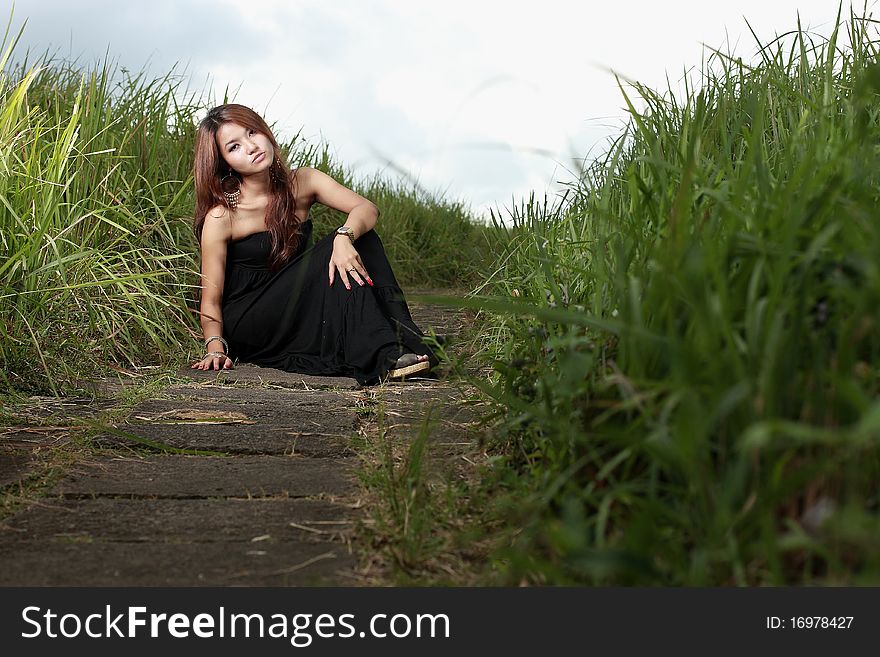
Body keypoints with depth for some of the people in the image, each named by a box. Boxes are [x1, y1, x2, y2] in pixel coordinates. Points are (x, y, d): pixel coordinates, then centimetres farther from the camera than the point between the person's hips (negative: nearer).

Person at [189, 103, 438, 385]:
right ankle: (379, 360, -31)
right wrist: (216, 348, -28)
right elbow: (211, 299, -12)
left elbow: (367, 208, -15)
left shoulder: (301, 183, -2)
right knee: (327, 257, -26)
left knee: (360, 237, -16)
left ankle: (390, 349, -25)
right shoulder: (220, 218, -14)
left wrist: (344, 236, -35)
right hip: (247, 330, -5)